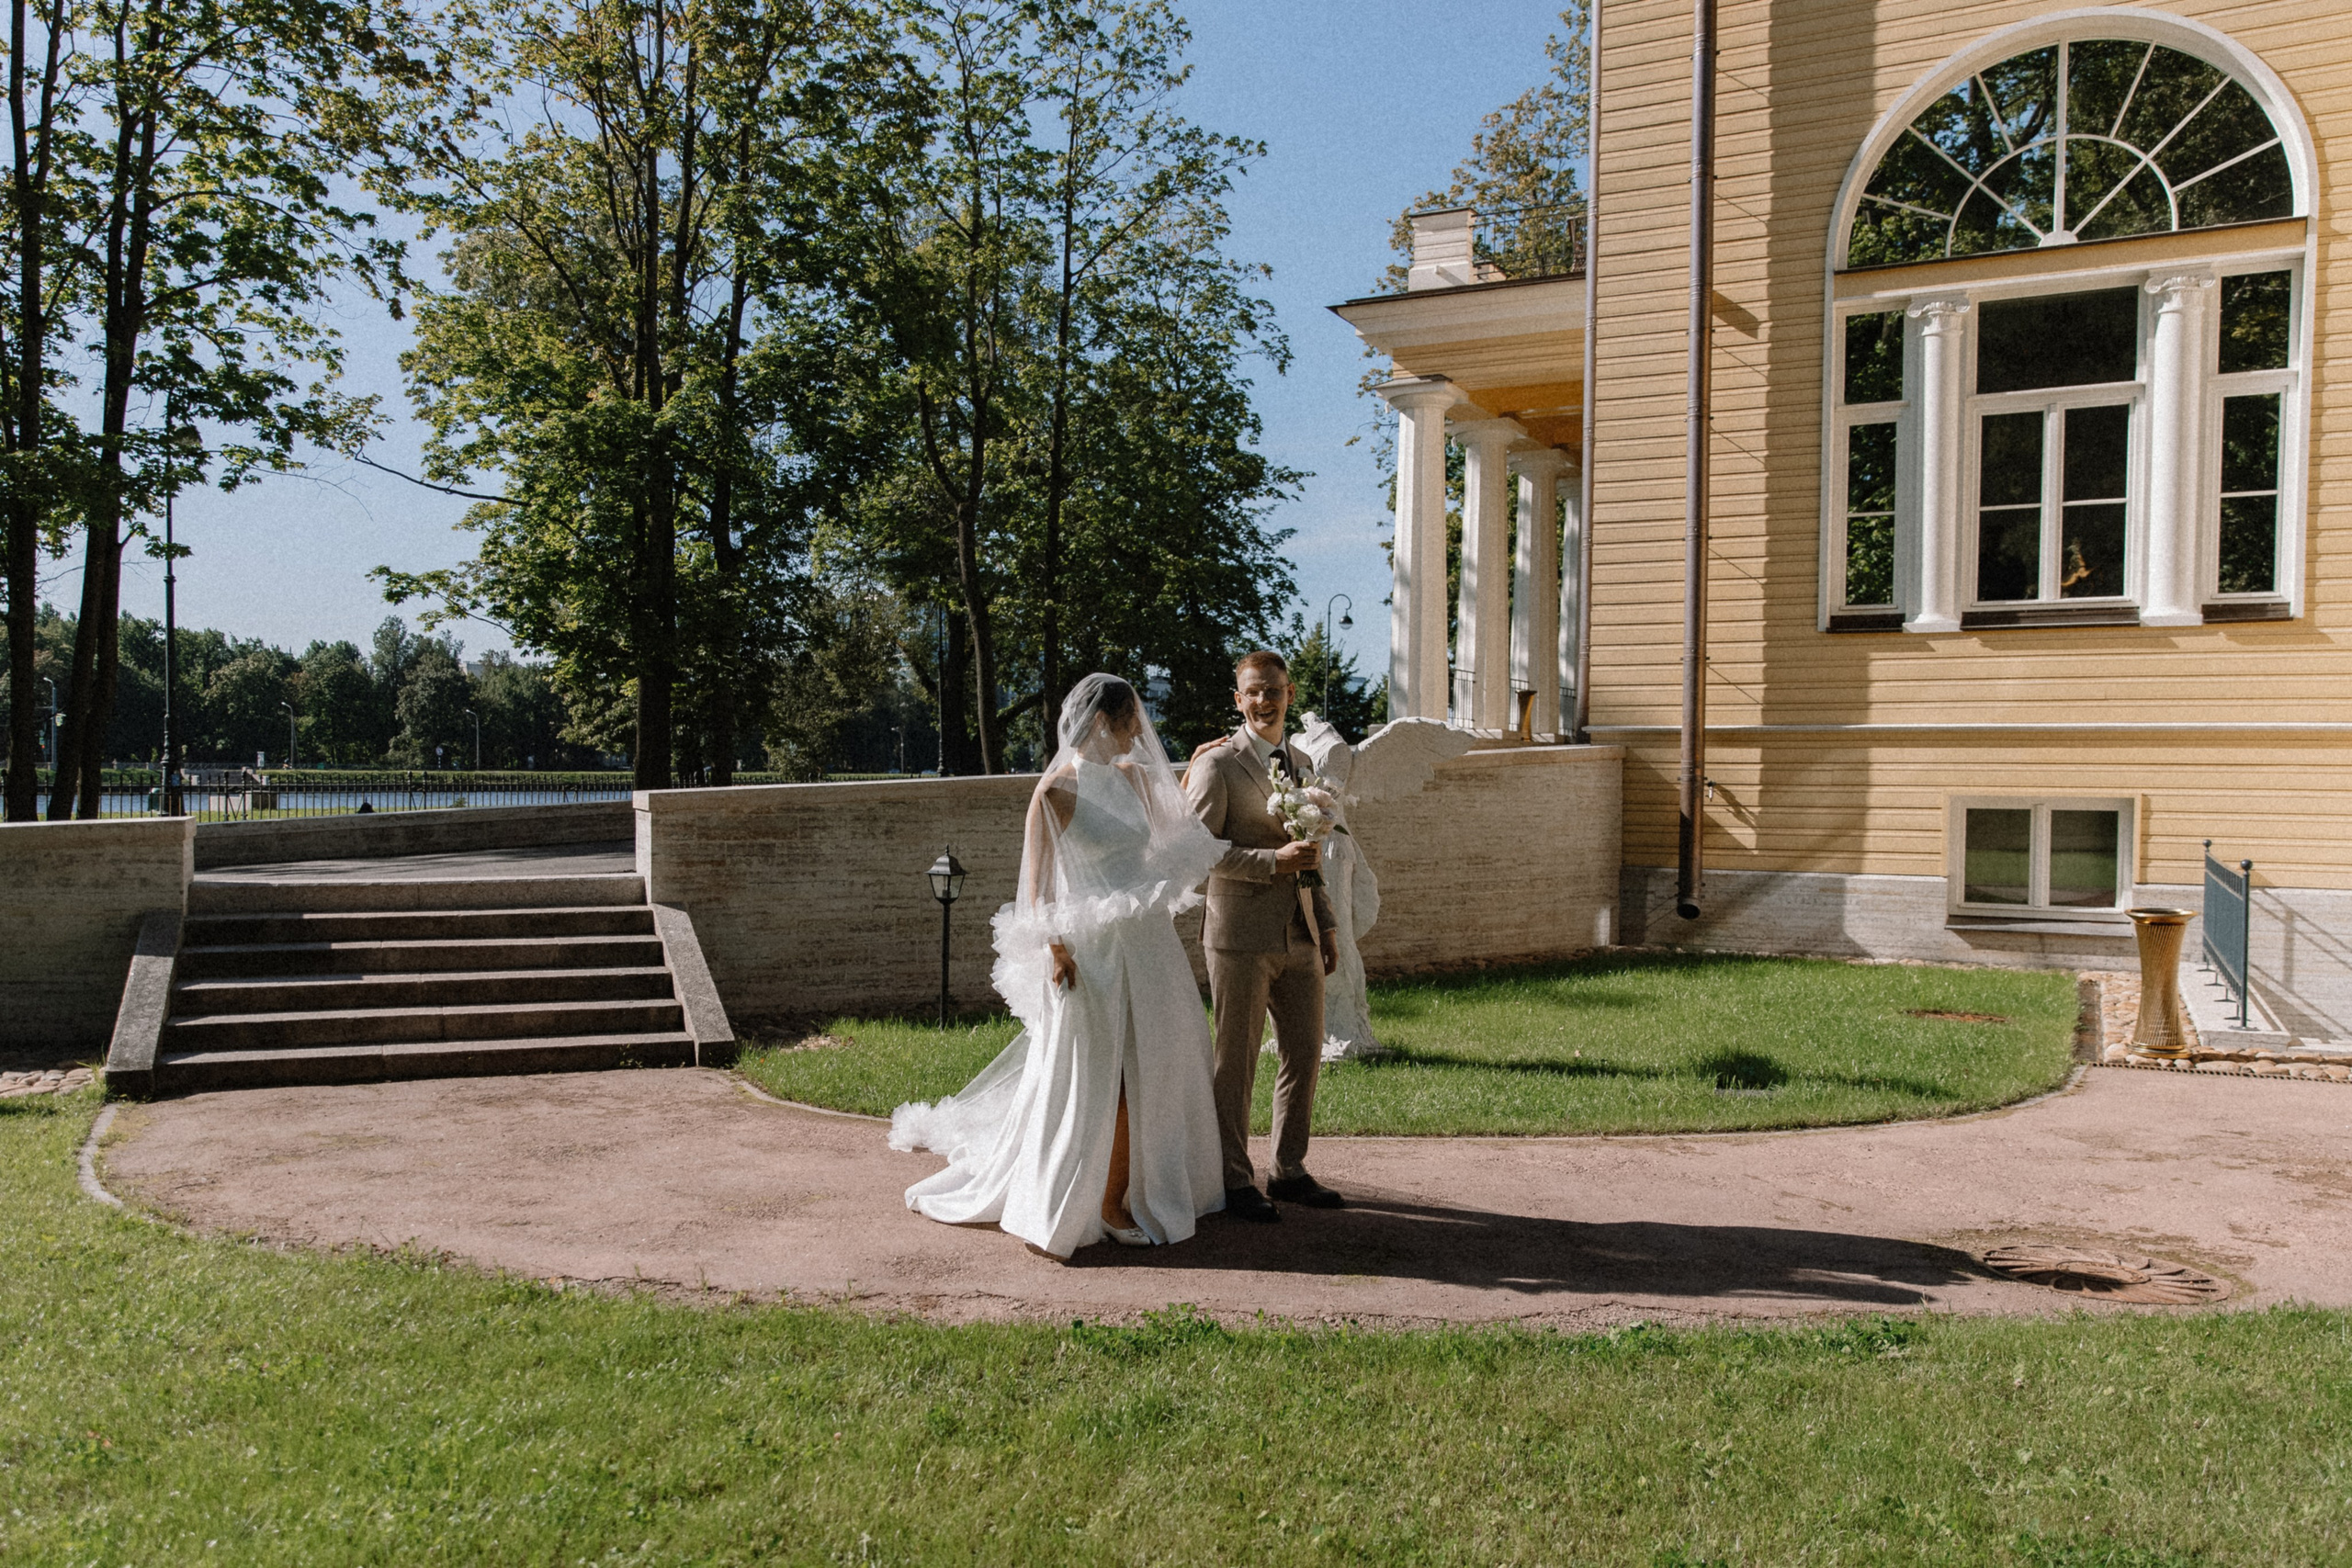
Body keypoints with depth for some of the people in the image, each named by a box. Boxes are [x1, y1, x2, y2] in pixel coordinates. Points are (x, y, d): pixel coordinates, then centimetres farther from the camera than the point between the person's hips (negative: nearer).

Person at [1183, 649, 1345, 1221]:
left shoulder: (1299, 762, 15)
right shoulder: (1218, 763, -6)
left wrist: (1327, 922, 16)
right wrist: (1273, 861, -20)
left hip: (1299, 937, 7)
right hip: (1242, 936, -6)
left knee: (1305, 1055, 11)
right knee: (1236, 1063, 2)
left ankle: (1289, 1170, 25)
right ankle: (1234, 1180, 14)